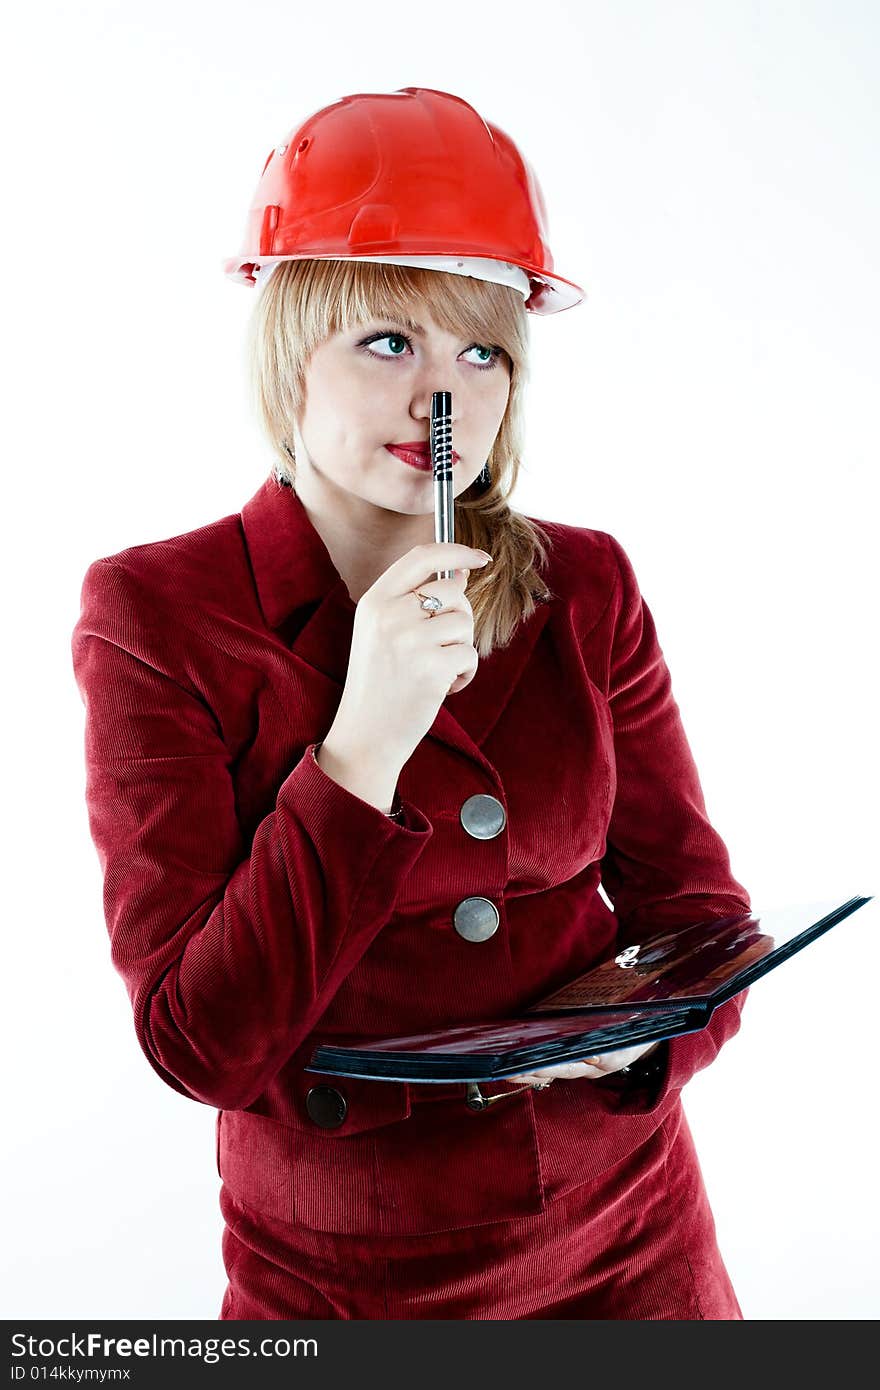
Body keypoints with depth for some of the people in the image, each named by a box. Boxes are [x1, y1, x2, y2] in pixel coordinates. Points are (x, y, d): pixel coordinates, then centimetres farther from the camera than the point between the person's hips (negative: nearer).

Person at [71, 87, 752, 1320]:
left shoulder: (586, 587, -5)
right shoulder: (154, 613, -15)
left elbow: (694, 903, 0)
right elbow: (202, 1045, -19)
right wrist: (363, 746, -29)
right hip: (345, 1276, -2)